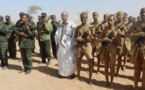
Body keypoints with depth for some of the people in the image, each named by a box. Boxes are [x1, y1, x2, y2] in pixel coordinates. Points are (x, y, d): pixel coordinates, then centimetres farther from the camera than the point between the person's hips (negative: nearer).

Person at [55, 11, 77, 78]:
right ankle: (62, 73, 25)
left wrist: (73, 44, -15)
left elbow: (74, 34, -11)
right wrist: (57, 43, 2)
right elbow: (57, 34, 12)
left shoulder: (72, 24, -5)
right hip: (61, 44, 5)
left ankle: (70, 73, 15)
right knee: (61, 59, 10)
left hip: (69, 45, -5)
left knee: (70, 59, -1)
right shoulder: (60, 25, 13)